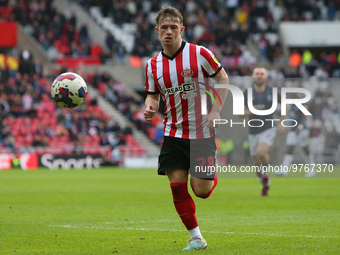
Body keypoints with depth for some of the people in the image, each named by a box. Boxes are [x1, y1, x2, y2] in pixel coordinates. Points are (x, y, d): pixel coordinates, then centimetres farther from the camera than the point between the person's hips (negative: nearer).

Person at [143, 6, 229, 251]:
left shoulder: (200, 54, -9)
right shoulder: (153, 65, 2)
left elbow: (222, 78, 1)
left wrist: (216, 111, -9)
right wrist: (150, 108, -11)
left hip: (201, 132, -3)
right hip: (173, 134, 3)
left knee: (201, 190, -6)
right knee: (177, 188, -3)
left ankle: (213, 177, 31)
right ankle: (196, 238, 11)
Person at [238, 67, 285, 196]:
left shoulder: (272, 91, -3)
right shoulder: (247, 93, -3)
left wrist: (282, 123, 4)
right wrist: (248, 112, -23)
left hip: (268, 129, -2)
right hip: (253, 132, 2)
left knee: (261, 152, -31)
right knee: (257, 163, 8)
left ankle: (266, 170, 0)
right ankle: (265, 185, 35)